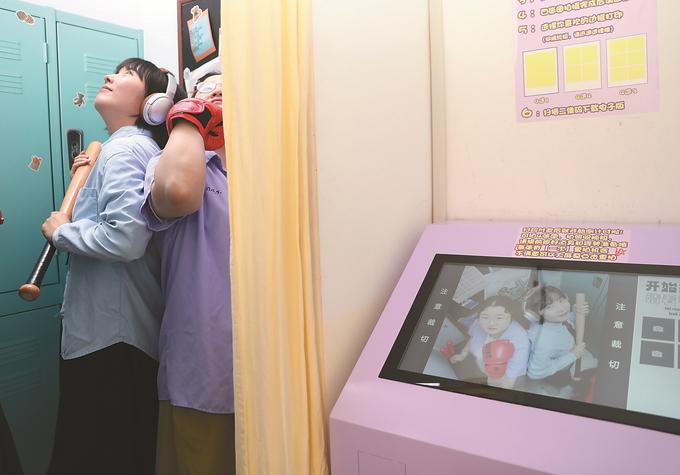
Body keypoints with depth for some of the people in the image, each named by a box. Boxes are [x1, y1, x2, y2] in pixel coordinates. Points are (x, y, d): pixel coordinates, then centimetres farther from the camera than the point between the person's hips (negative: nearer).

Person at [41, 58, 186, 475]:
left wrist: (60, 232, -12)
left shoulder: (125, 147, -14)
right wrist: (92, 176, 11)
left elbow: (126, 238, -27)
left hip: (108, 334, -10)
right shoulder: (143, 147, 17)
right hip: (137, 331, 10)